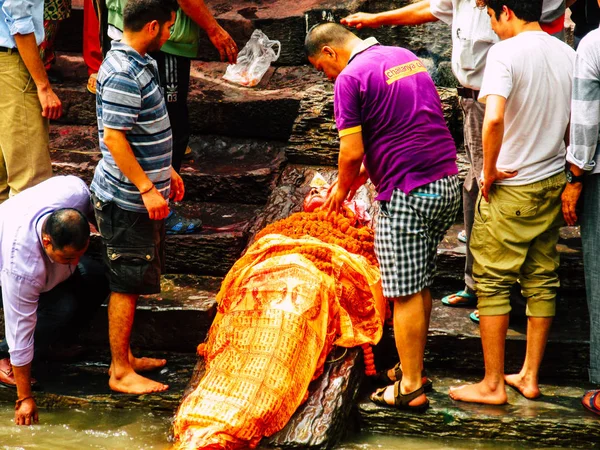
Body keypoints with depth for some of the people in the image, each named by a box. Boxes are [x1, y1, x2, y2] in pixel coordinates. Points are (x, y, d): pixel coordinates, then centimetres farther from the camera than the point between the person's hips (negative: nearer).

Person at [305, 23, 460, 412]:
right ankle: (415, 366, 25)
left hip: (408, 194, -8)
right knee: (422, 286, 17)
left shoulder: (351, 78, -9)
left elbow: (352, 152, -12)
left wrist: (343, 190, 7)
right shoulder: (406, 56, 17)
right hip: (448, 183, 8)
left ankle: (411, 388, 4)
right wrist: (366, 170, 26)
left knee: (407, 295, -1)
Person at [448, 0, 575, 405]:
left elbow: (494, 118, -31)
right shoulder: (569, 55, 5)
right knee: (542, 280, 14)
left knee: (493, 282, 3)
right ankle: (530, 378, 23)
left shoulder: (506, 53, -17)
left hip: (510, 188, -7)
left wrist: (490, 171, -17)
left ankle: (493, 385, 9)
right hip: (553, 184, 7)